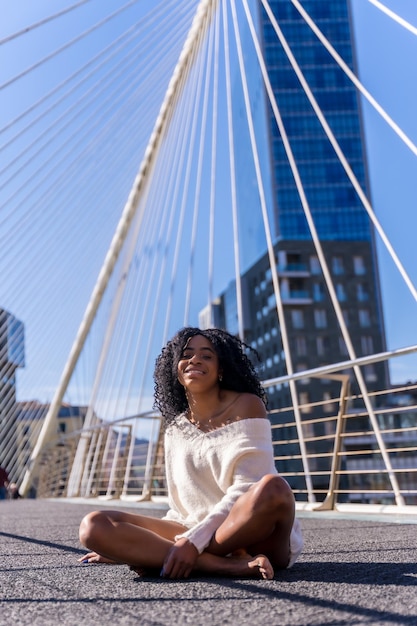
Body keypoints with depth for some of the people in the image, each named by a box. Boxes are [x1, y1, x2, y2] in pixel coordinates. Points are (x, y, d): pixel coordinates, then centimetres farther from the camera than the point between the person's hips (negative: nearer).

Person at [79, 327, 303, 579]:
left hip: (255, 535, -3)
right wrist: (127, 547, 11)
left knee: (273, 486, -38)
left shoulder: (246, 405, -2)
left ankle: (157, 556, -21)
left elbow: (248, 488, -13)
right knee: (94, 525, -15)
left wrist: (195, 540, -21)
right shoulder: (175, 429, 12)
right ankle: (230, 565, -26)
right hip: (193, 537, 4)